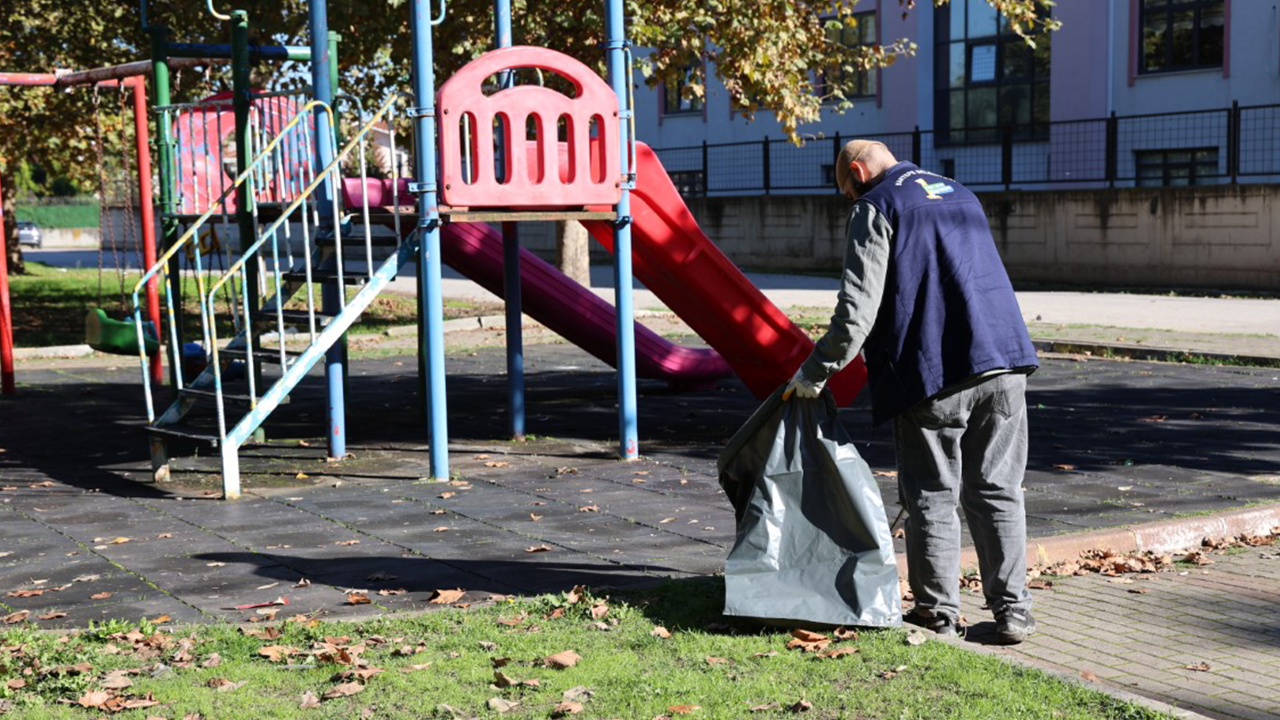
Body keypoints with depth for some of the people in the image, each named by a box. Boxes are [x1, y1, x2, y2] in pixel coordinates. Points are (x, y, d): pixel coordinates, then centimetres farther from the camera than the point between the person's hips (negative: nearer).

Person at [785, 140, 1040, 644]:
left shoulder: (875, 209, 0)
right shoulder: (961, 196, 23)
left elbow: (858, 306, -9)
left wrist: (817, 370, -1)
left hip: (932, 374, -6)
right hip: (1003, 363, 6)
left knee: (932, 498, 4)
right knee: (997, 493, 11)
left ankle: (938, 613, 9)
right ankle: (1012, 611, 11)